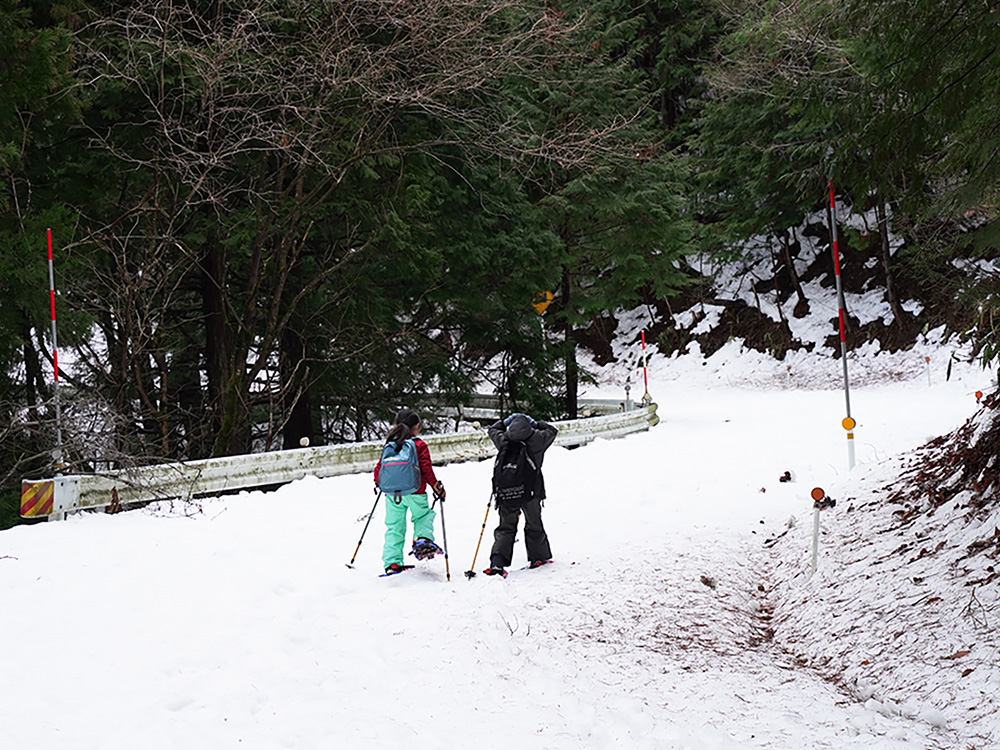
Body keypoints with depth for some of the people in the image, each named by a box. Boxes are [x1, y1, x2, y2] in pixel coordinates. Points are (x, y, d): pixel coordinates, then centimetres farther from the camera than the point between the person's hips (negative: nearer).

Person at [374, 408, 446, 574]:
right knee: (423, 516, 21)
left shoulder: (389, 446, 8)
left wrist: (379, 483, 29)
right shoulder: (420, 446, -4)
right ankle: (422, 539, -5)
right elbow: (426, 469, -7)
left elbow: (379, 469, 11)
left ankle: (392, 563, 2)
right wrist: (437, 486, 3)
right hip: (414, 492, -3)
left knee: (394, 528, 9)